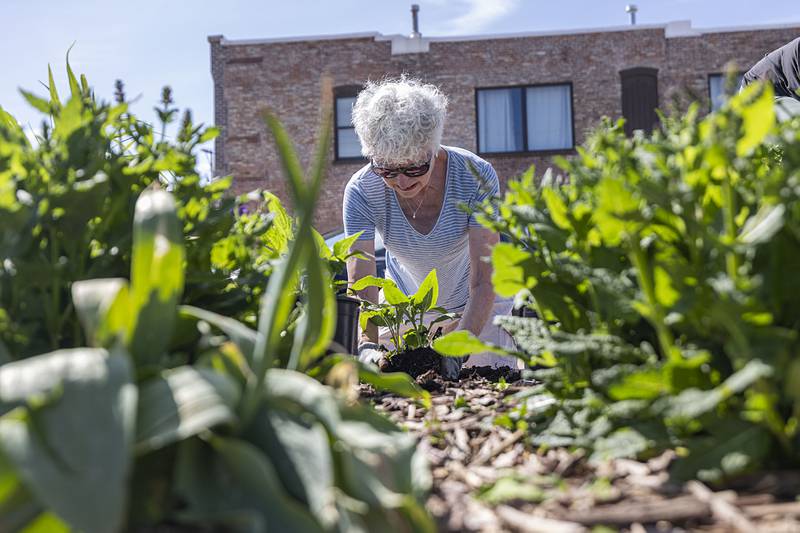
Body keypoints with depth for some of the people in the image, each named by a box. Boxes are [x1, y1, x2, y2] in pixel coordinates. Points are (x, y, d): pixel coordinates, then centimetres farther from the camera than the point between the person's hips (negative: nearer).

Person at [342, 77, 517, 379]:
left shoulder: (476, 177, -30)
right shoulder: (361, 191, -26)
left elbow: (483, 284, -32)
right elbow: (360, 285, -31)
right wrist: (367, 346, -50)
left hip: (476, 308, -1)